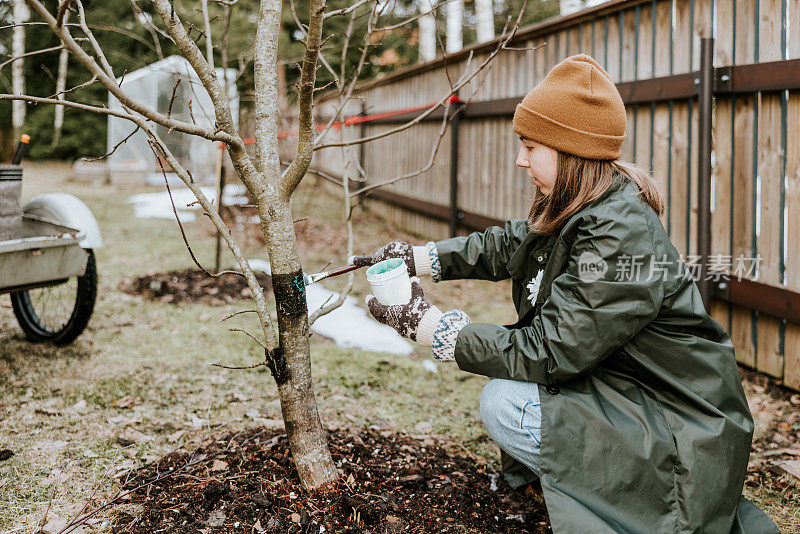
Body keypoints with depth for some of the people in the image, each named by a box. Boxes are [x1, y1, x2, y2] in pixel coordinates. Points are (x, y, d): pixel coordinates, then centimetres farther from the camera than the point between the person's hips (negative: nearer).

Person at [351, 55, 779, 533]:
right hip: (623, 385, 9)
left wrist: (427, 324, -24)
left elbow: (549, 353, -28)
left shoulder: (621, 240, -28)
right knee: (507, 350, 10)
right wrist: (413, 256, 6)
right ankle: (530, 469, 23)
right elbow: (505, 247, 15)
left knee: (504, 402, -19)